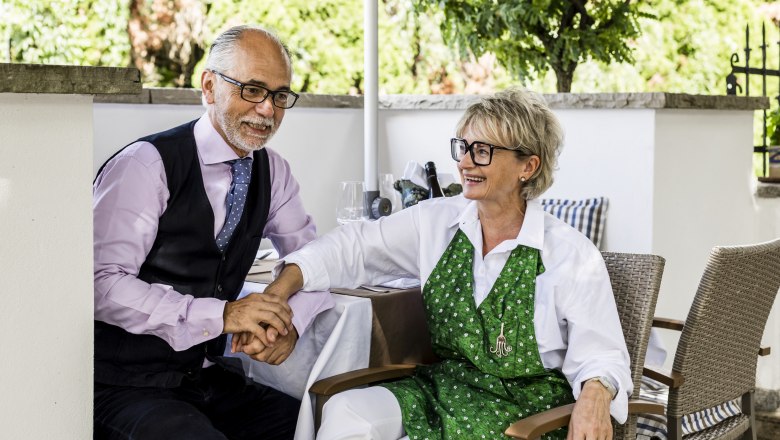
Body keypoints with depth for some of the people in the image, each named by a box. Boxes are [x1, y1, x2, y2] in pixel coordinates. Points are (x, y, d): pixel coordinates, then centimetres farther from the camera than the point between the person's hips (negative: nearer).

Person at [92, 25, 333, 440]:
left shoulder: (271, 171, 7)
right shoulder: (145, 166, -14)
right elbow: (102, 285, -22)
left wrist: (290, 322, -12)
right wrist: (222, 314, -30)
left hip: (211, 377, 6)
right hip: (126, 387, -6)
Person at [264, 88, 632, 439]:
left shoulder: (572, 255, -10)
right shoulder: (436, 221, 3)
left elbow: (600, 354, -10)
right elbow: (354, 248, 1)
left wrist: (594, 395, -33)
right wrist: (280, 289, -14)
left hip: (522, 410, -4)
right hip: (442, 387, 4)